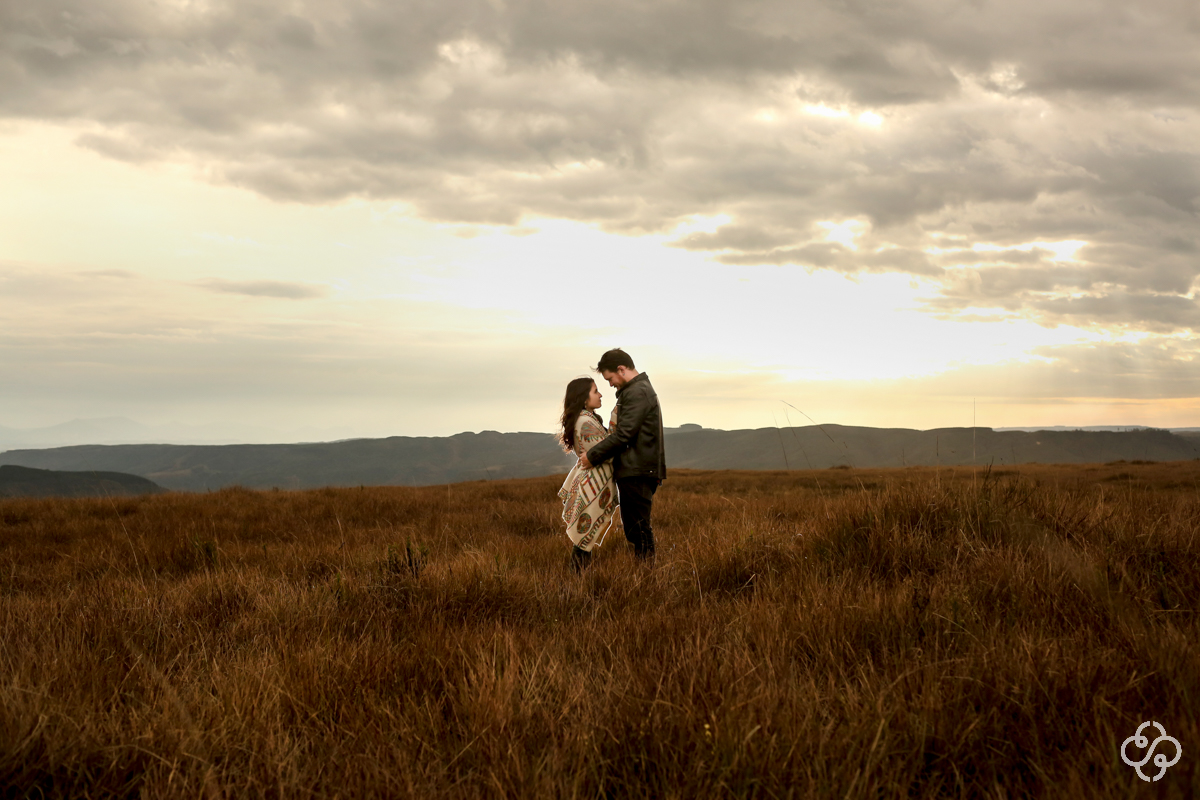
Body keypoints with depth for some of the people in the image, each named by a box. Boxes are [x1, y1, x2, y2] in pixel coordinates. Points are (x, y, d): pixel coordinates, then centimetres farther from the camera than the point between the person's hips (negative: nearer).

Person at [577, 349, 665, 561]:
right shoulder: (641, 389, 20)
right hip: (635, 471, 11)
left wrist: (593, 456, -13)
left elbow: (624, 434, -18)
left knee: (638, 527, -8)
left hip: (636, 472, -11)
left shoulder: (637, 392, -13)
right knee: (635, 528, 12)